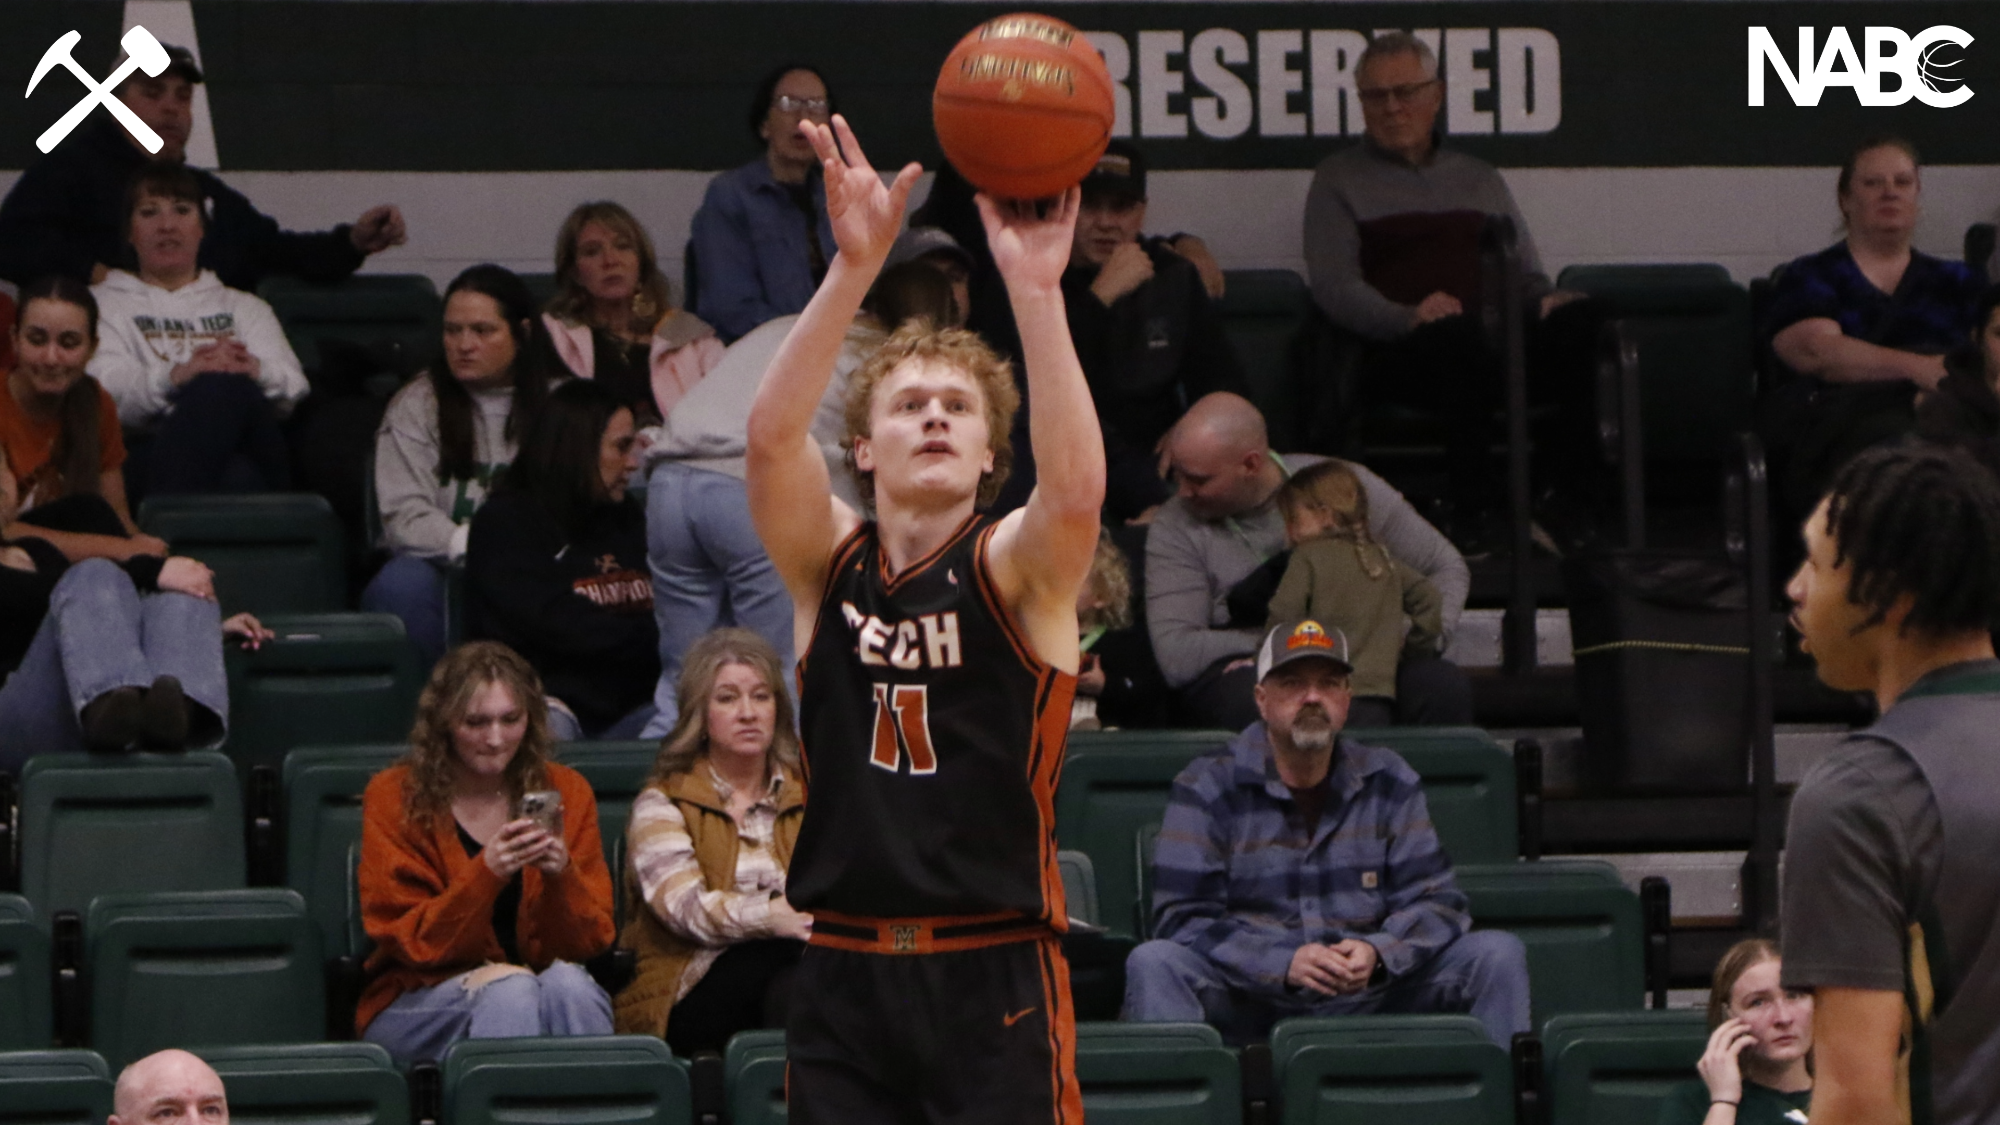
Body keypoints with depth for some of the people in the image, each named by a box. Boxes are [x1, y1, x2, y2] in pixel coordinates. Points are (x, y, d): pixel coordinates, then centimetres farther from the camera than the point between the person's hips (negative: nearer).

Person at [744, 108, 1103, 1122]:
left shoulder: (1013, 570, -1)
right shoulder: (828, 564, 5)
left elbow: (1076, 488, -24)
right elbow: (773, 436, -14)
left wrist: (1035, 288, -34)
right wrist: (855, 265, -27)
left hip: (995, 977, -3)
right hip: (845, 973, 3)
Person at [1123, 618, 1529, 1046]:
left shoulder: (1390, 783, 10)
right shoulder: (1205, 789, 1)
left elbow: (1435, 902, 4)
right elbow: (1184, 919, -8)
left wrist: (1377, 953, -19)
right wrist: (1284, 964, -24)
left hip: (1372, 994, 2)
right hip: (1249, 1005, -2)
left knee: (1498, 953, -14)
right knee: (1154, 964, -30)